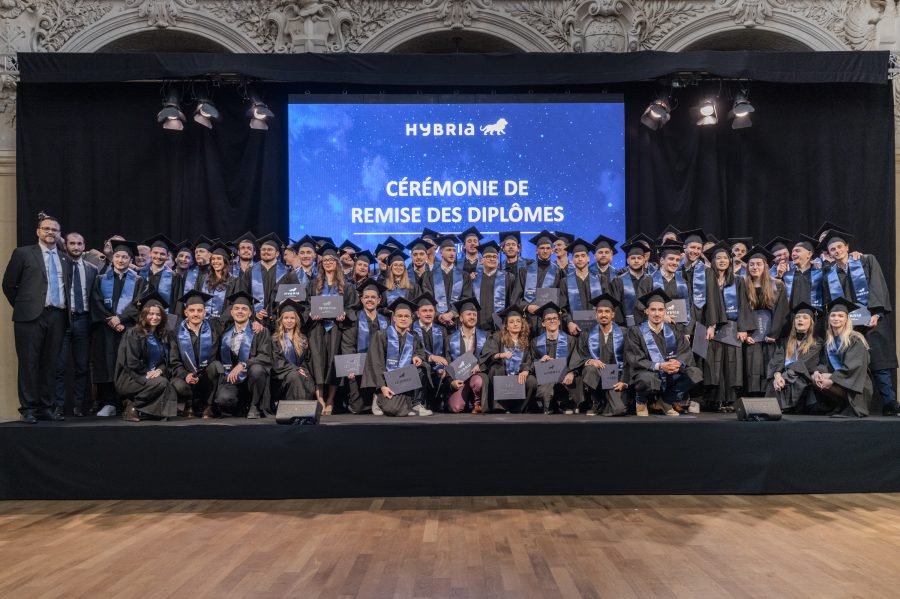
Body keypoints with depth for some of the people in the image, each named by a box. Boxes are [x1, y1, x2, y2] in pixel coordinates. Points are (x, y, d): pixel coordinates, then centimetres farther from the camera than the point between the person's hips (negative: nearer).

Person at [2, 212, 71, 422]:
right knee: (29, 364, -1)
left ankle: (47, 408, 12)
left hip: (58, 317, 4)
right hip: (31, 316, -4)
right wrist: (21, 306, 6)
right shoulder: (23, 253, 4)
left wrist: (66, 311, 9)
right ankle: (28, 409, 5)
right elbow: (9, 284, 5)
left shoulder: (65, 259, 15)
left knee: (51, 364, 7)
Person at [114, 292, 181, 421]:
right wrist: (147, 374, -17)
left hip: (154, 375, 5)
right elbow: (131, 362, -15)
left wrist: (160, 370, -9)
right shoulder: (133, 333, -8)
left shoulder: (163, 335, 10)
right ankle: (132, 406, -12)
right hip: (130, 379, -5)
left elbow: (167, 359, 10)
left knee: (173, 385, -23)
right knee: (161, 383, -32)